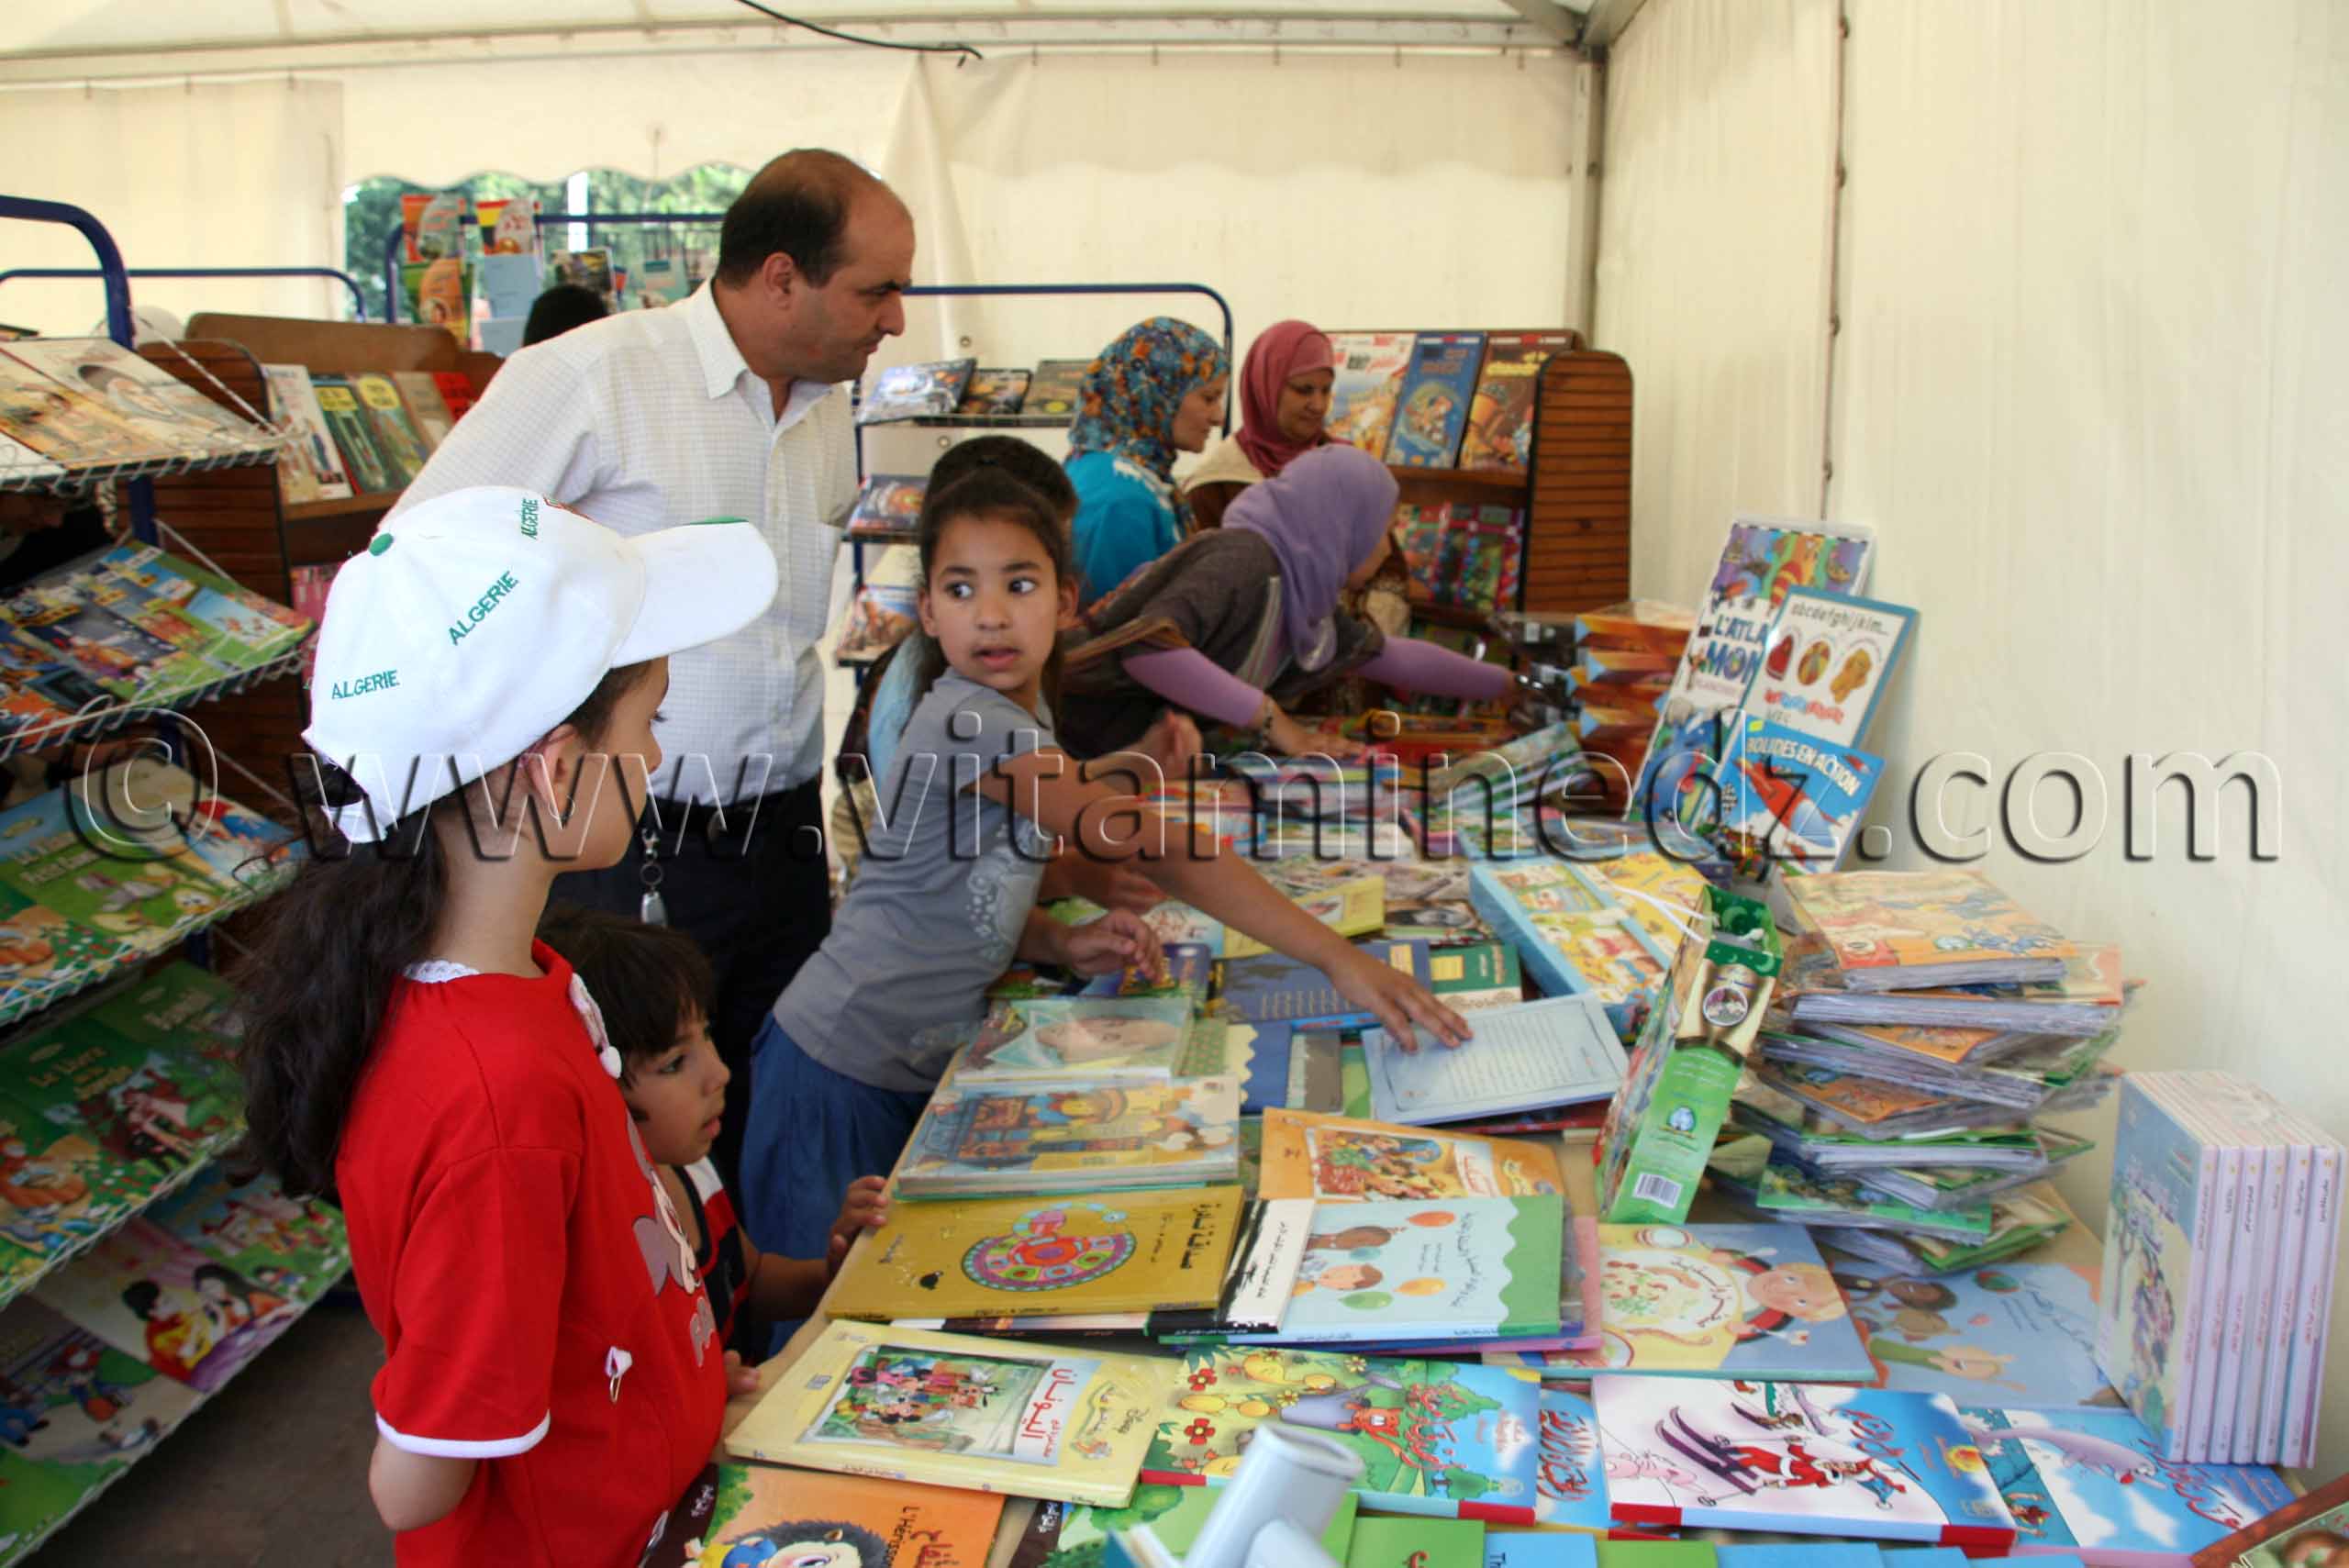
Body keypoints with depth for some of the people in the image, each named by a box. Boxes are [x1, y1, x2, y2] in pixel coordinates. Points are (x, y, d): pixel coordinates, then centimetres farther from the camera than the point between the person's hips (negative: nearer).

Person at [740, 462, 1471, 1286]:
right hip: (844, 1071, -8)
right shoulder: (969, 723, -25)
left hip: (920, 1066, 8)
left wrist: (1062, 943, -9)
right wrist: (1338, 959, -30)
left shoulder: (1029, 715, 4)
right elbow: (1162, 847, -29)